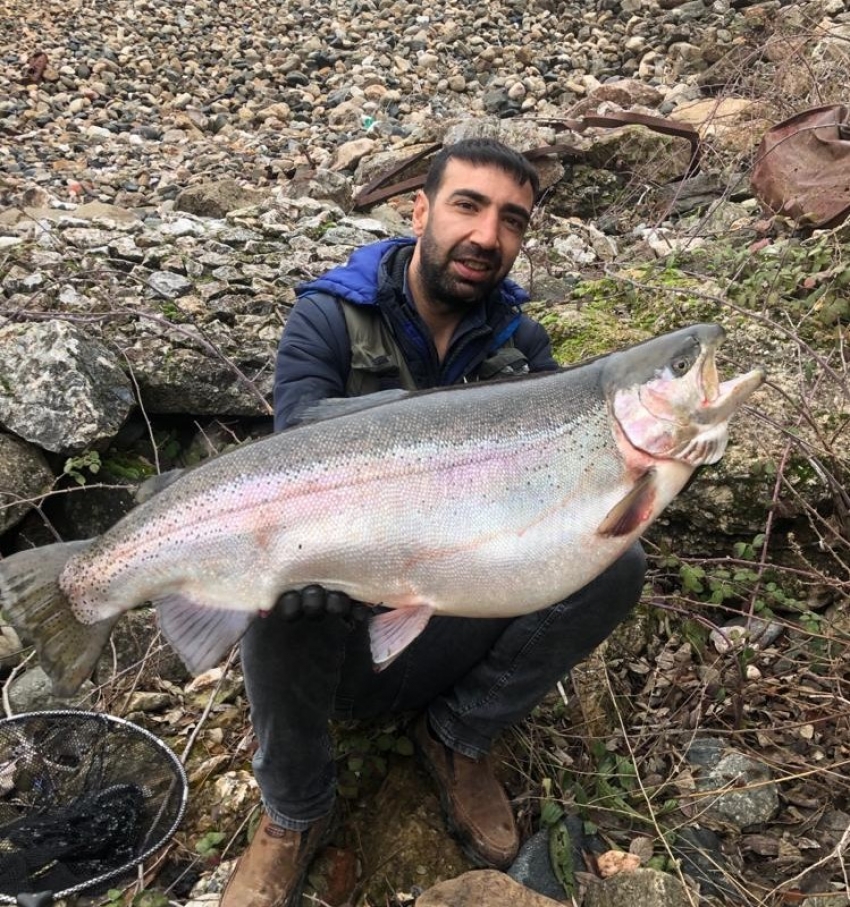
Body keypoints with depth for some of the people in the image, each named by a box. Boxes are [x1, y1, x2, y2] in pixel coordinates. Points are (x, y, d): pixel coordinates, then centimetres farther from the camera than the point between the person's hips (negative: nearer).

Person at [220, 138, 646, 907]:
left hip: (461, 631, 3)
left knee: (615, 562, -20)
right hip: (344, 633, -2)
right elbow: (304, 461, -22)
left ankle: (458, 739, 3)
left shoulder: (520, 341, 1)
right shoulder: (329, 319, -10)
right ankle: (294, 815, -5)